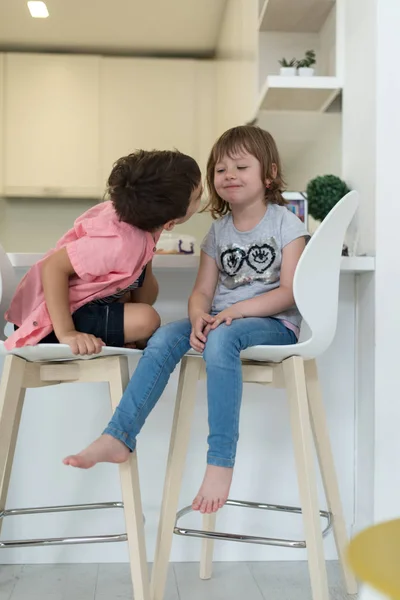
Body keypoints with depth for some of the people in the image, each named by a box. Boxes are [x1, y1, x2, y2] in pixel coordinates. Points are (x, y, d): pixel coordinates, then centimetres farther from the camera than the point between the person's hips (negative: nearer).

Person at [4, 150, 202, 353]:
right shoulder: (122, 242, -34)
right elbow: (53, 267, -33)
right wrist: (65, 333, -35)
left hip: (79, 301, 9)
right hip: (49, 321, -8)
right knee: (145, 319, -22)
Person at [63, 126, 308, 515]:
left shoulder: (286, 223, 0)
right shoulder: (218, 230, 15)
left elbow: (289, 291, -10)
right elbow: (202, 291, 8)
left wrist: (235, 310, -20)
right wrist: (199, 316, -16)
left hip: (274, 325, -5)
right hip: (220, 320, 5)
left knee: (221, 339, -38)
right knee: (164, 338, -24)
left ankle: (220, 461, -36)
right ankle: (118, 438, -26)